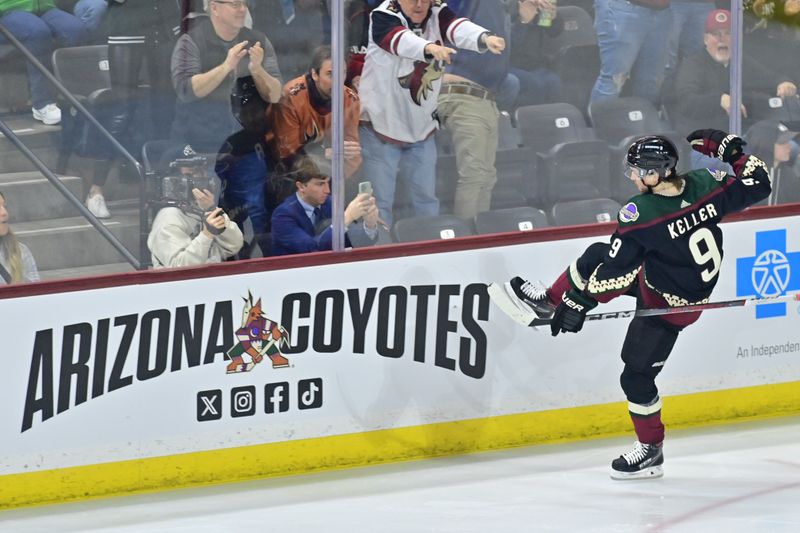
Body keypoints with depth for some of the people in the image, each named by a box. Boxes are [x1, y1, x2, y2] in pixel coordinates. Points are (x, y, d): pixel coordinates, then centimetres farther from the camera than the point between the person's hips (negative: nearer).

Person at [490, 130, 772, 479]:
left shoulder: (640, 214, -33)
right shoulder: (705, 184, -18)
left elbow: (613, 271, -25)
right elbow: (756, 185, -8)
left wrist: (578, 303, -14)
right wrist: (732, 150, 3)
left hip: (669, 305, -8)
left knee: (636, 375, 8)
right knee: (595, 255, 12)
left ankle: (651, 450, 23)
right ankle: (549, 302, 34)